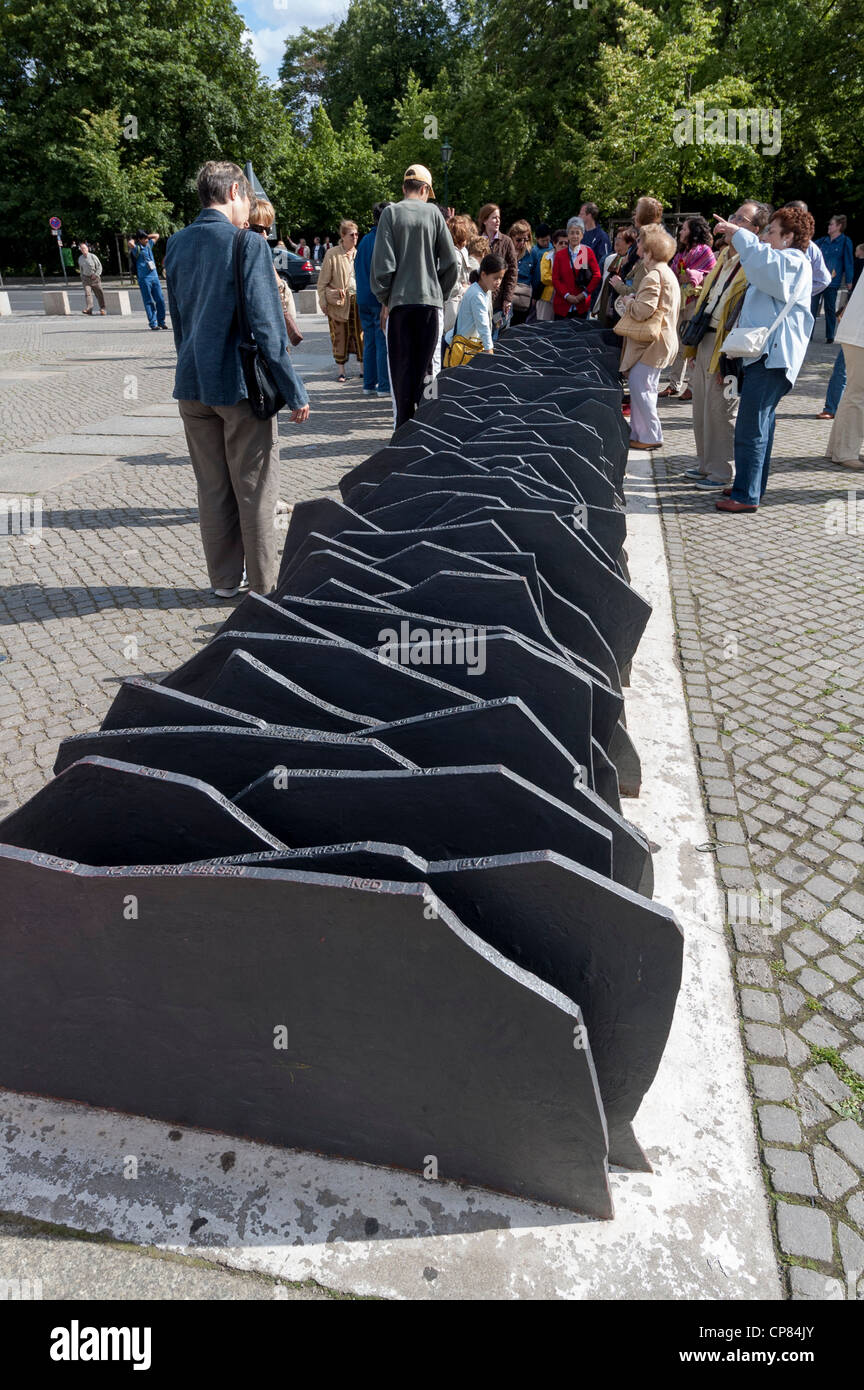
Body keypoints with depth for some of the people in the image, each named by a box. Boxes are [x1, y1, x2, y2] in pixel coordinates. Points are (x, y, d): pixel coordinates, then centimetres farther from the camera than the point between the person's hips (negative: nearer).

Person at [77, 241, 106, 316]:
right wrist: (82, 277, 18)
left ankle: (102, 308, 16)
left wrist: (96, 274, -14)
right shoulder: (80, 258, 8)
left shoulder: (93, 256, -5)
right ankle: (88, 308, -23)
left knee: (99, 293, 2)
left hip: (95, 277, -2)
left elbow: (99, 266, -3)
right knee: (87, 293, -14)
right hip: (86, 278, 2)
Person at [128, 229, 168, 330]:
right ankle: (153, 323, -1)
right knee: (149, 302, -3)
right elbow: (130, 243, -27)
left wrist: (147, 236, 16)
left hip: (155, 276, 6)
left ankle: (161, 321, 13)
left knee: (160, 300, 3)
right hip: (144, 278, -6)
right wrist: (133, 240, -5)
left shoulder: (149, 245, 14)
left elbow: (157, 235, 27)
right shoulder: (137, 248, -5)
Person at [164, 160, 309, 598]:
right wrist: (294, 392, -10)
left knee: (212, 488, 13)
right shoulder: (248, 244, -12)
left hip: (192, 384, 6)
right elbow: (267, 325, -15)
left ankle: (224, 579, 22)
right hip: (240, 385, -6)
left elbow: (178, 320, 14)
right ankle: (264, 584, 14)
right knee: (255, 489, 5)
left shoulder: (176, 244, 7)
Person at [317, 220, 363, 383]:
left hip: (358, 301, 4)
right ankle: (341, 371, 8)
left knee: (360, 334, 4)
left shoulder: (359, 253, 10)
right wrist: (324, 302, -7)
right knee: (340, 336, 0)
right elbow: (323, 281, -2)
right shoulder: (332, 254, -3)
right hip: (338, 302, -4)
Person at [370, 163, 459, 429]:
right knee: (427, 367, 5)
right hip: (431, 300, 1)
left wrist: (384, 299, 6)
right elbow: (451, 261, 4)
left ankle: (403, 427, 4)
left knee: (402, 367, 4)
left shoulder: (391, 212, 1)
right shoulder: (433, 212, 5)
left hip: (400, 301, -1)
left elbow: (383, 262, -4)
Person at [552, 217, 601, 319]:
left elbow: (597, 275, 3)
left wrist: (585, 293, -6)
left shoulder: (588, 252, 5)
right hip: (562, 305, 0)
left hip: (581, 306, 0)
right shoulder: (560, 254, 7)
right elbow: (555, 279, 3)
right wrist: (567, 295, -9)